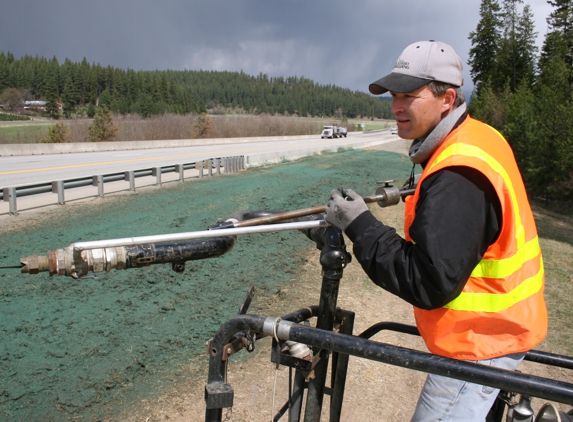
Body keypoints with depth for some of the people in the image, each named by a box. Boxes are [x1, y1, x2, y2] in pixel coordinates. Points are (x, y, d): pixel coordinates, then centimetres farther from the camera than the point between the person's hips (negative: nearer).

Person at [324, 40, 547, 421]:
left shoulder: (458, 176, -30)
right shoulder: (478, 137, 3)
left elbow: (430, 284, -31)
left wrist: (360, 225, -26)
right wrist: (417, 196, 11)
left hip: (482, 340, -10)